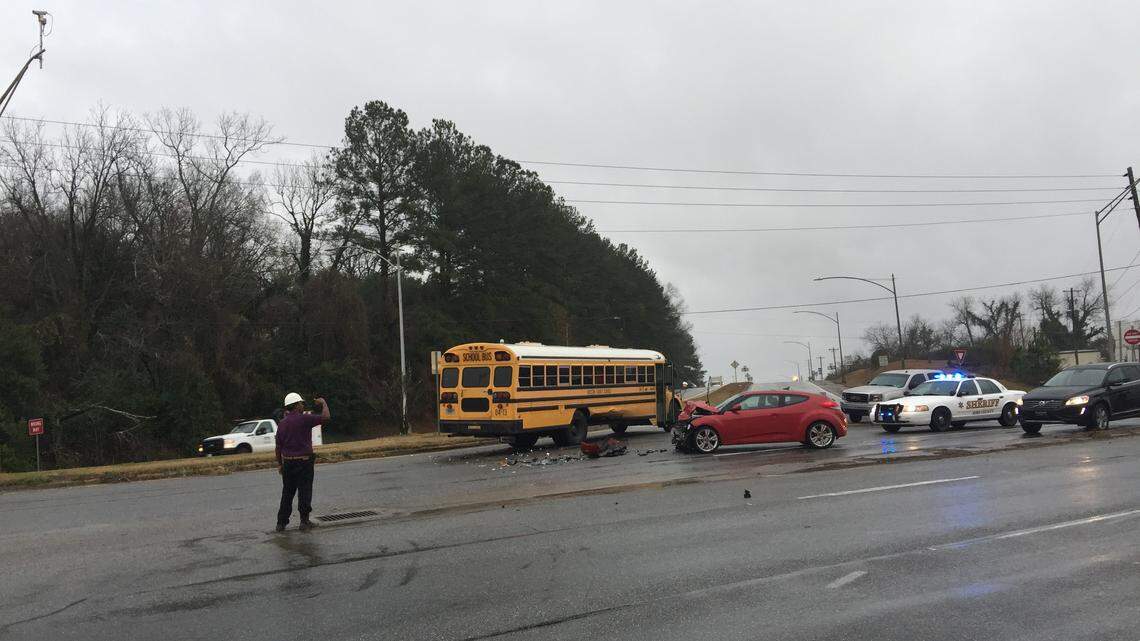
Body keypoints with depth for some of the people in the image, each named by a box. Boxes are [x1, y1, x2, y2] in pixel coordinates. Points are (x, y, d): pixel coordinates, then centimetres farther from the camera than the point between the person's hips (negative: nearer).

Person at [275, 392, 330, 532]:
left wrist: (279, 464, 16)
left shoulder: (282, 423, 6)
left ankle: (281, 523, 15)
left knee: (287, 493, 13)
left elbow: (278, 446, 8)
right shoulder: (304, 419, -12)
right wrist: (323, 403, 3)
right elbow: (326, 417, -14)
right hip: (304, 462, -5)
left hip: (287, 463, 5)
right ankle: (304, 521, 6)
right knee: (304, 492, 3)